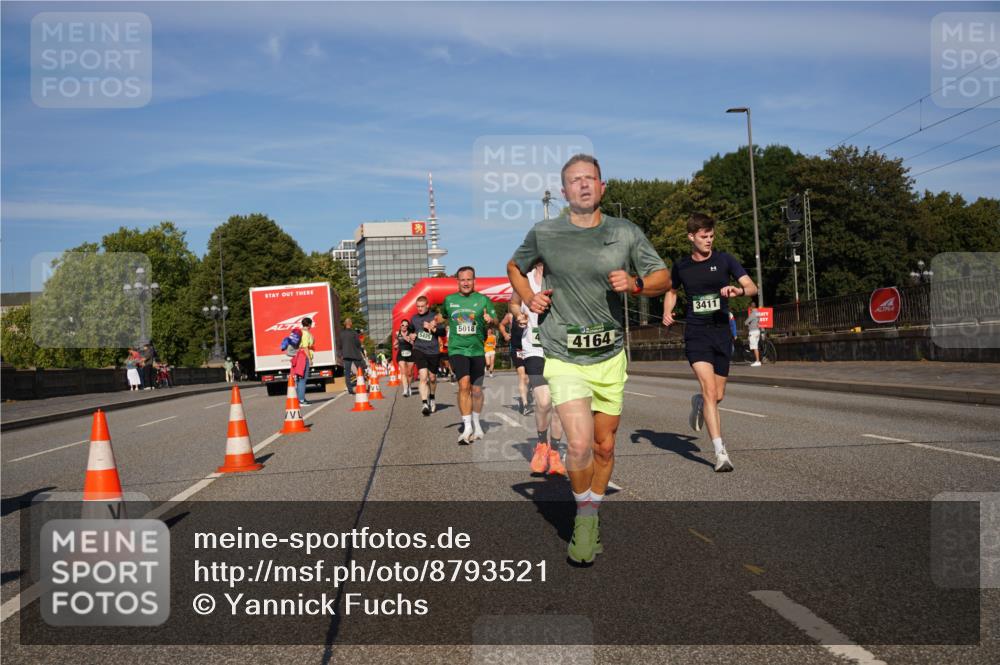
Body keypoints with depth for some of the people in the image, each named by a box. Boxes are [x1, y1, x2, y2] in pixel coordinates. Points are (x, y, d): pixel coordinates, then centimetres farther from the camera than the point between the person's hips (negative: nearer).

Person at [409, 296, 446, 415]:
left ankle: (431, 398, 39)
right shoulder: (414, 318, 7)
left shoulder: (435, 316, -2)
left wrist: (432, 328, -20)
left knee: (432, 378, 14)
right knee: (423, 377, -17)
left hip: (433, 351, 0)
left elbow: (443, 333, -7)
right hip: (419, 350, 0)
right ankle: (424, 404, -20)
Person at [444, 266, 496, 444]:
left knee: (476, 389, 9)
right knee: (464, 384, -20)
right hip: (457, 349, -1)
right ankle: (467, 426, -17)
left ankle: (476, 423, 30)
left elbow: (496, 321, 1)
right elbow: (443, 316, 27)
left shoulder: (483, 300, 3)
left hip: (477, 349, 1)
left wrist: (490, 319, -19)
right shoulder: (449, 300, 7)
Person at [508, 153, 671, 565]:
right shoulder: (543, 234, 0)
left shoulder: (626, 233, 2)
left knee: (605, 447, 12)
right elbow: (515, 268, 18)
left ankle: (591, 519, 34)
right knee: (580, 444, -19)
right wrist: (529, 299, 0)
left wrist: (634, 284, -12)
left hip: (610, 356, 3)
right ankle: (584, 518, 7)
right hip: (564, 358, -3)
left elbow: (663, 279, 9)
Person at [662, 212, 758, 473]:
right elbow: (672, 290, 25)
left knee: (718, 395, 8)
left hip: (721, 332, 2)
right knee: (709, 389, -18)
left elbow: (753, 287, -4)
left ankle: (698, 403, 47)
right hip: (696, 333, -1)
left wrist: (739, 290, -26)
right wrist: (667, 311, 6)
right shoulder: (681, 267, 5)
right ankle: (720, 452, -19)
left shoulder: (724, 260, 2)